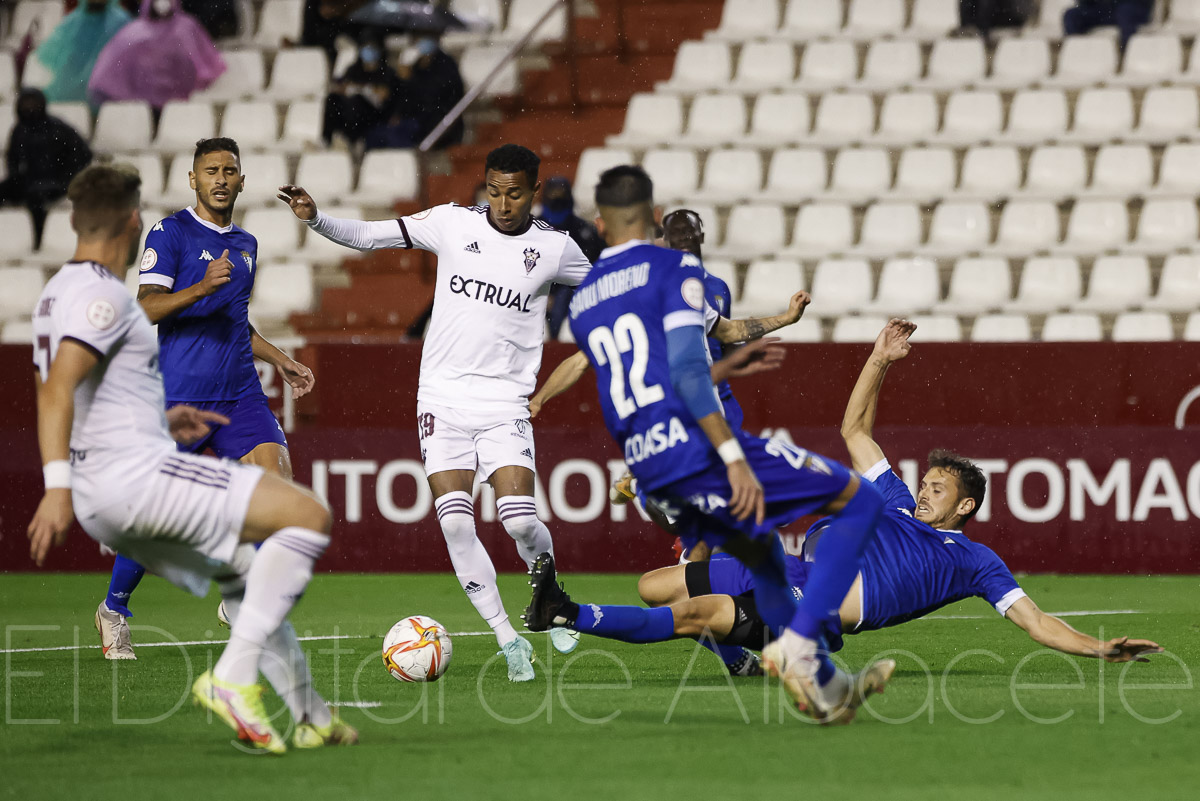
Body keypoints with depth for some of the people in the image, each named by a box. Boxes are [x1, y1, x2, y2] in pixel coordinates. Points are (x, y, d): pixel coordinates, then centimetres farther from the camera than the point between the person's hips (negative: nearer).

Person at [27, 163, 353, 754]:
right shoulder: (103, 295, -11)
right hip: (134, 470, -10)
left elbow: (55, 397, 28)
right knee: (309, 516, -13)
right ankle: (233, 677, -18)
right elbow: (56, 391, -22)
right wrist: (58, 486, -30)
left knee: (247, 576, 23)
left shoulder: (56, 294, 19)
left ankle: (313, 720, 24)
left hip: (106, 504, 10)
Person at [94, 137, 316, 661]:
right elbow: (145, 309, -14)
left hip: (239, 396, 6)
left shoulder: (245, 245, 17)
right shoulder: (170, 234, -5)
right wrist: (201, 288, -27)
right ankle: (114, 609, 21)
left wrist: (280, 361, 24)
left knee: (279, 480, -14)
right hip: (178, 396, -6)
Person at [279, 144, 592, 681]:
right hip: (443, 398, 1)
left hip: (506, 404, -1)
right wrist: (315, 219, -11)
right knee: (454, 521, -13)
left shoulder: (555, 248, 2)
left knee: (520, 519, -17)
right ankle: (509, 641, -2)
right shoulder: (452, 223, 2)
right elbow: (368, 236, 5)